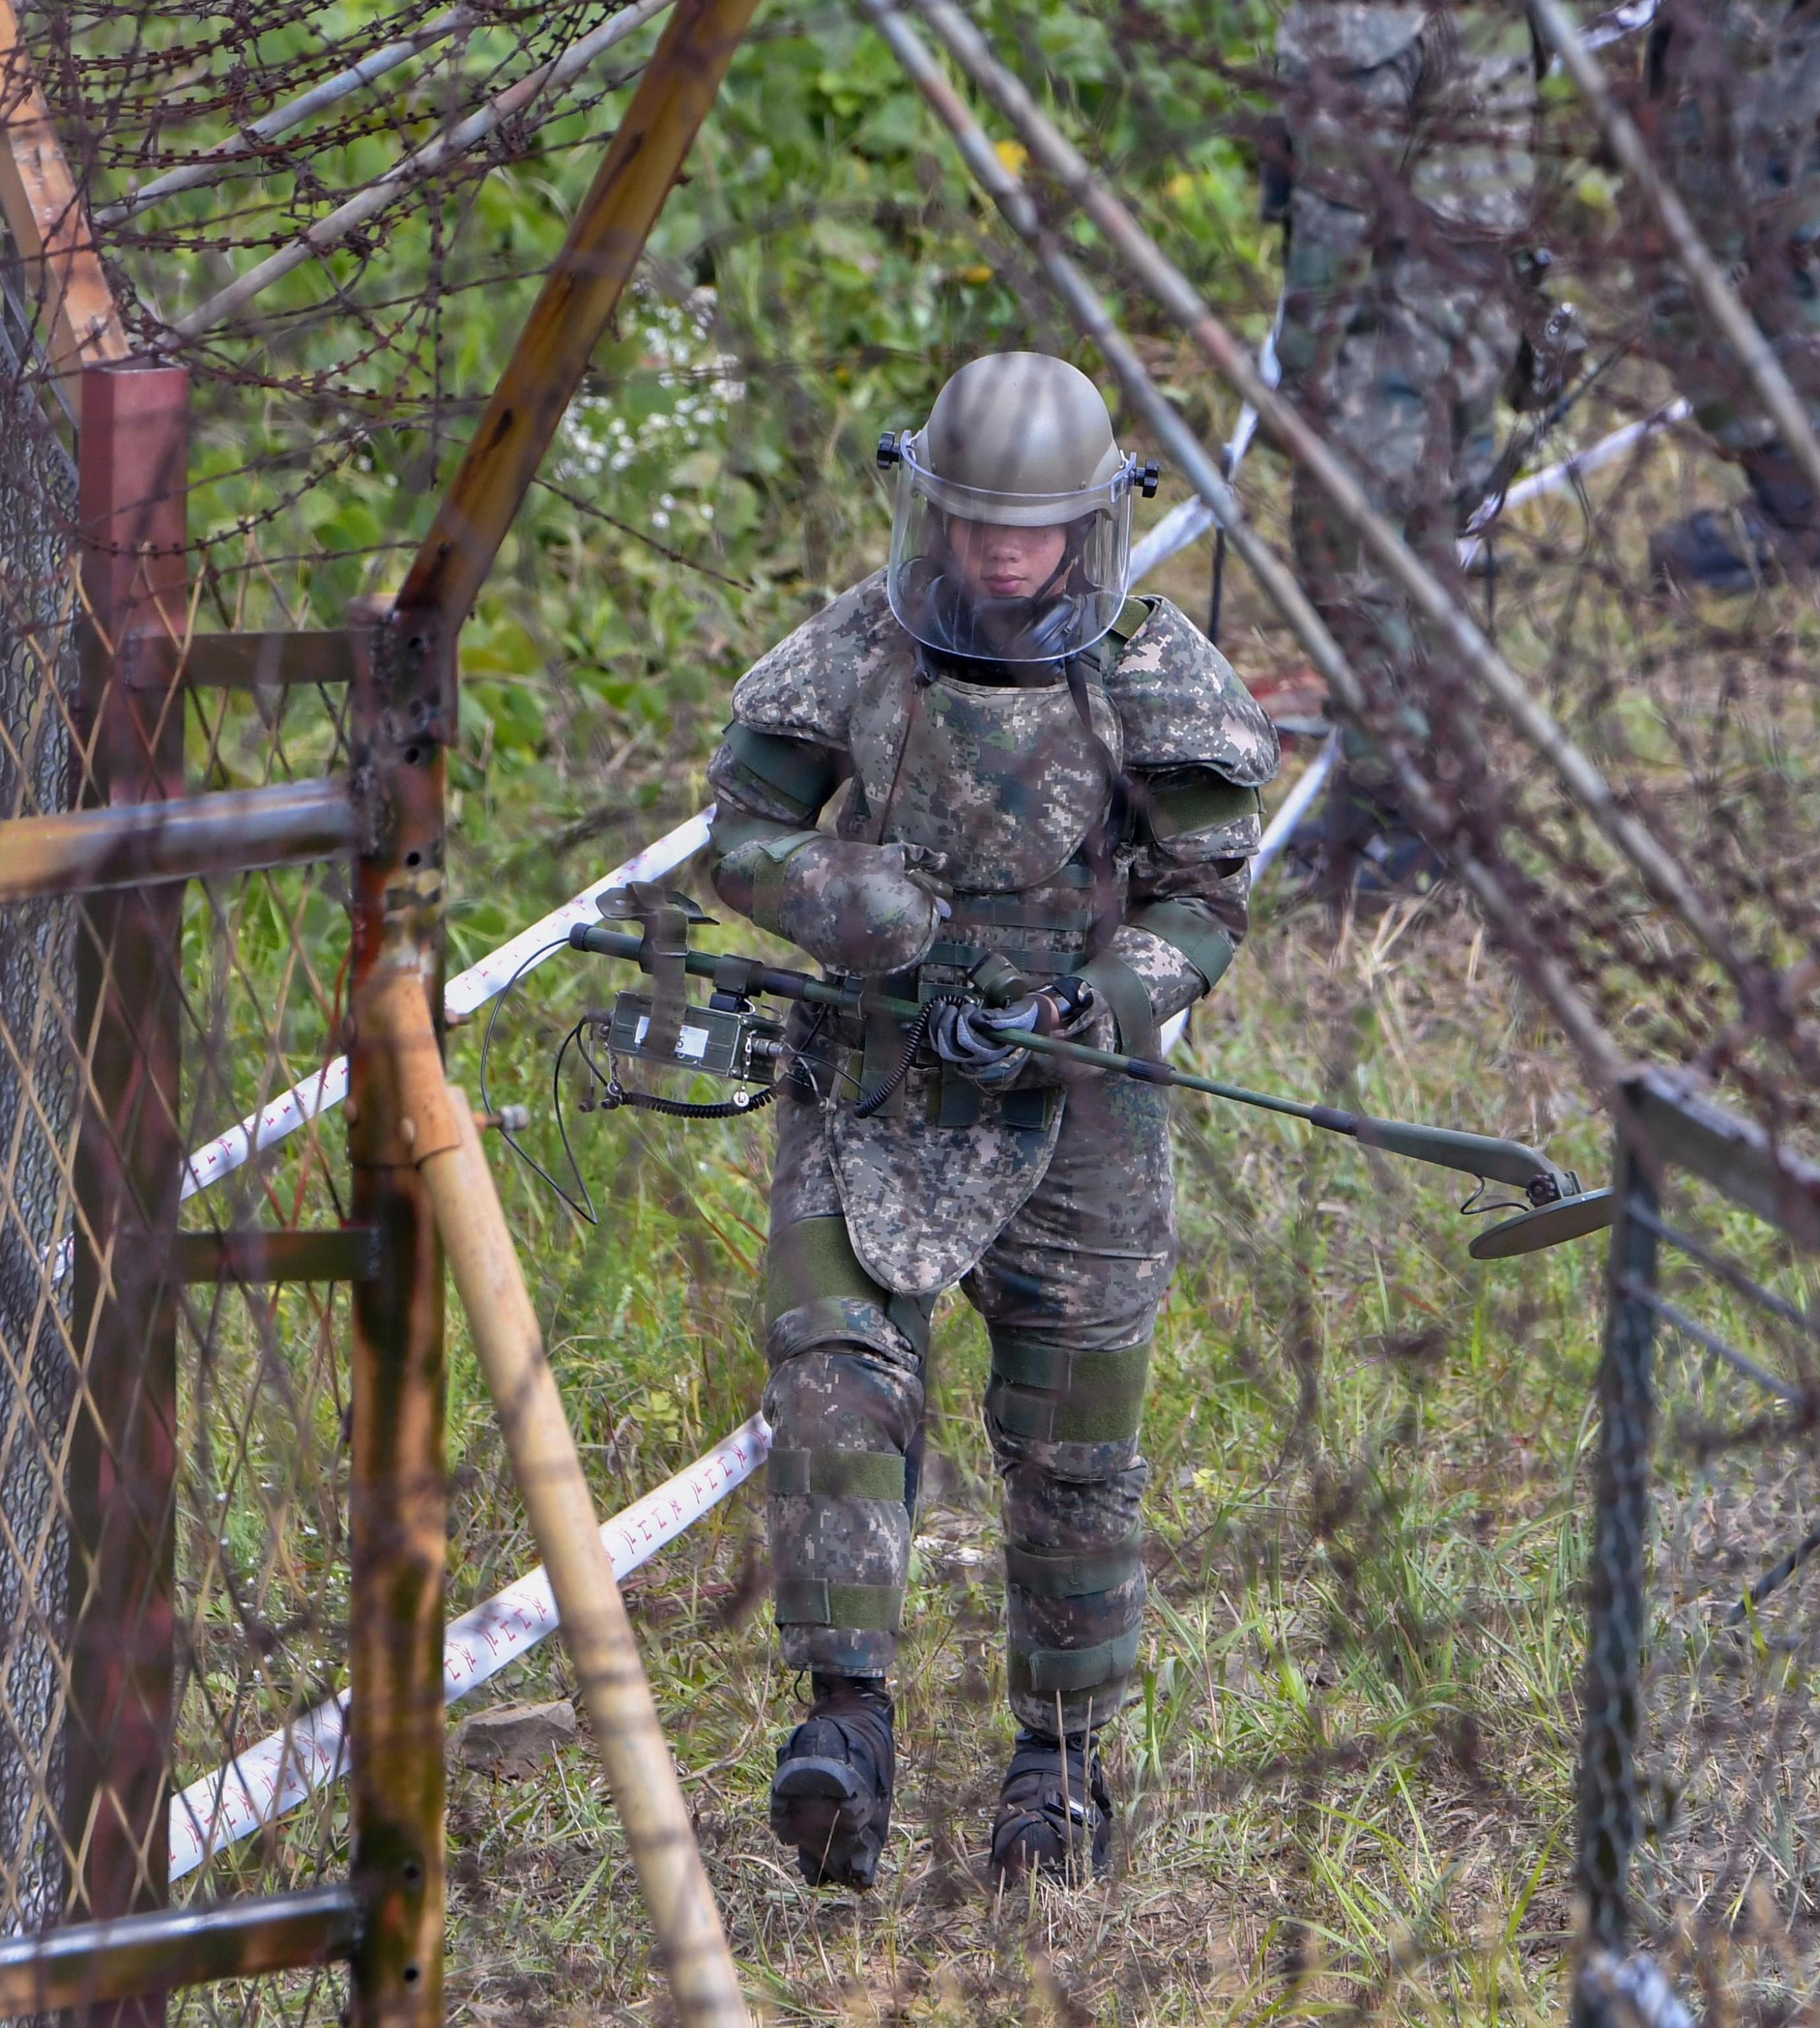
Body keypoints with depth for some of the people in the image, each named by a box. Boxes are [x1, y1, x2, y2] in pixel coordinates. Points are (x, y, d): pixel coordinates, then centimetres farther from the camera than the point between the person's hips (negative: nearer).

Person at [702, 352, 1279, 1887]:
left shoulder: (1158, 678, -6)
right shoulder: (857, 653, -4)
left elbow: (1204, 903, -4)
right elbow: (746, 838, -4)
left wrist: (1075, 1005, -22)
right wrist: (922, 941, -18)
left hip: (1078, 1107, 0)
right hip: (876, 1090, 0)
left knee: (1073, 1457, 7)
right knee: (836, 1385, -19)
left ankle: (1064, 1761, 23)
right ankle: (850, 1722, -24)